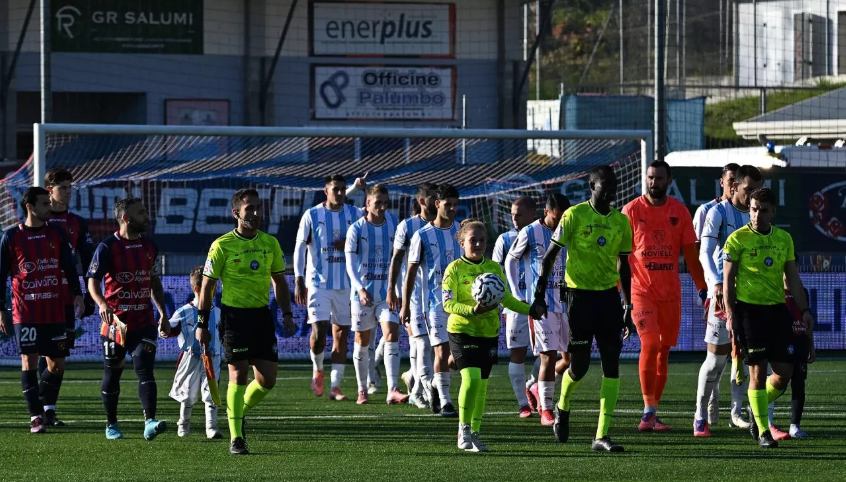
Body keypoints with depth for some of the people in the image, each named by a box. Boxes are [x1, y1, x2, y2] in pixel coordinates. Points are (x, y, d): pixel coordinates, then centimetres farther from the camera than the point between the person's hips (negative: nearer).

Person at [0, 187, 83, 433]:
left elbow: (69, 266, 9)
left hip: (55, 312, 3)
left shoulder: (57, 233, 7)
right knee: (29, 361, -7)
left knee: (58, 364, 2)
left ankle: (47, 408, 22)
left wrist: (77, 294, -4)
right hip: (25, 312, -3)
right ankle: (36, 416, -3)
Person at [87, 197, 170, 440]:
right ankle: (111, 424, 21)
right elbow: (93, 282, -12)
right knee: (112, 374, 8)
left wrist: (163, 314, 16)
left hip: (144, 322, 3)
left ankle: (150, 422, -22)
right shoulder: (107, 247, -7)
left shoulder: (149, 247, 10)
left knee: (145, 370, -12)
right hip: (116, 321, -3)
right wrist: (102, 304, -31)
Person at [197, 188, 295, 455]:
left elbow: (280, 282, 16)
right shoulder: (222, 246, -7)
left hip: (262, 314, 5)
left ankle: (239, 413, 29)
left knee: (267, 379, 1)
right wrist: (202, 325, -5)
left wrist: (287, 315, 7)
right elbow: (207, 286, -2)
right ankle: (235, 438, 2)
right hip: (234, 315, -5)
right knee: (238, 375, -6)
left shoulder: (270, 243, 7)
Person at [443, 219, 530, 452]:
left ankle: (474, 433, 20)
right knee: (471, 377, -20)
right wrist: (472, 310, -27)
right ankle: (464, 429, -6)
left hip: (489, 332, 5)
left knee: (482, 385, 9)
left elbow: (506, 299, 16)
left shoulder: (494, 268, 7)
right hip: (462, 330, -5)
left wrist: (530, 309, 4)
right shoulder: (455, 269, -7)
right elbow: (448, 304, -12)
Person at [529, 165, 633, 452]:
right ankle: (562, 408, 33)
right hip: (580, 296, -4)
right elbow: (550, 255, -4)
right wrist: (540, 296, -10)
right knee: (579, 366, 0)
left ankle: (602, 436, -4)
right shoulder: (575, 216, -7)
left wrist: (628, 307, 14)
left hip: (609, 296, 4)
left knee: (612, 362, -5)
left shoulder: (621, 221, 7)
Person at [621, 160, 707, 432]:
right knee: (650, 344, -17)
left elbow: (690, 254, 9)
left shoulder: (680, 213, 6)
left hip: (671, 292, 3)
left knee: (663, 352, 5)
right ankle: (649, 411, -13)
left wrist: (703, 288, 3)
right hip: (640, 290, -3)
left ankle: (652, 414, 12)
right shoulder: (632, 211, -1)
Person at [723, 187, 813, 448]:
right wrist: (730, 314, -8)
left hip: (777, 309, 5)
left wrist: (804, 310, 8)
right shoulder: (738, 239, -3)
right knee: (758, 370, -5)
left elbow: (793, 278, 15)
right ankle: (763, 432, 1)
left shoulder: (784, 239, 10)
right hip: (749, 309, -5)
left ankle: (757, 408, 27)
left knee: (785, 371, 0)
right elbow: (728, 279, -2)